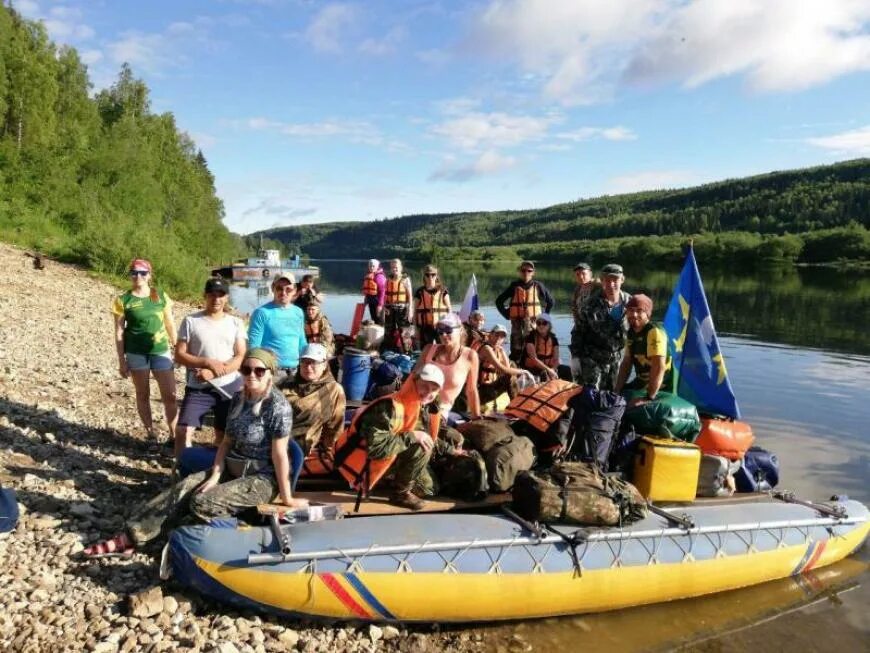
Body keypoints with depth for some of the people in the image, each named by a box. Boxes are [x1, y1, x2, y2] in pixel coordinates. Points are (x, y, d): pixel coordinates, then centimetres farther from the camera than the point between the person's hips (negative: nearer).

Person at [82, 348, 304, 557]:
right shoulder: (239, 398, 2)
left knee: (203, 503, -21)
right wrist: (215, 476, -5)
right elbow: (227, 441, 6)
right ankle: (130, 537, -7)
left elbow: (279, 454, -21)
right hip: (232, 469, 7)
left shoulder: (278, 406, -22)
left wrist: (286, 497, -17)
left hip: (263, 479, -7)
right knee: (182, 490, -8)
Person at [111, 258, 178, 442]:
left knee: (170, 395, -1)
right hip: (136, 353, -1)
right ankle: (151, 433, 22)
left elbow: (170, 325, 9)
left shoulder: (161, 296, 2)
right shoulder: (123, 300, -3)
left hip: (161, 351, 1)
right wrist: (121, 360, -4)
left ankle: (174, 434, 10)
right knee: (143, 394, 10)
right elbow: (119, 332, -1)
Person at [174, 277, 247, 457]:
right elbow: (179, 355, -4)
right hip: (198, 388, -1)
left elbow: (242, 357, -5)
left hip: (229, 388, 1)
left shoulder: (236, 323, 2)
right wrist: (209, 363, -18)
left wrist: (213, 373, -17)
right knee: (182, 430, -12)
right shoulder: (191, 321, -1)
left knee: (224, 435, 12)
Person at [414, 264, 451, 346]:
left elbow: (449, 309, 4)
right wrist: (417, 327, 4)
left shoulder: (443, 290, 2)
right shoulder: (420, 292, 3)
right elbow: (415, 311, 6)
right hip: (425, 327, 1)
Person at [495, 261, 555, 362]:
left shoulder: (538, 286, 5)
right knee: (516, 348, 1)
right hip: (517, 321, 0)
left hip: (533, 322, 0)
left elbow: (550, 301, 16)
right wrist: (507, 314, 5)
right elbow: (499, 301, 12)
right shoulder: (514, 286, 5)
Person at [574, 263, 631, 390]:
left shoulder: (629, 302, -4)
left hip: (616, 357, 4)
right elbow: (579, 331, -7)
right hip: (593, 358, -4)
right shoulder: (591, 304, -13)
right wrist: (576, 357, -9)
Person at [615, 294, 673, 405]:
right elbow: (626, 363, 11)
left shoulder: (655, 332, -21)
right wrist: (617, 391, 2)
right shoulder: (631, 333, 7)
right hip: (641, 383, 8)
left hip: (660, 388, -8)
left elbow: (659, 367, -29)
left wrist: (648, 398, -30)